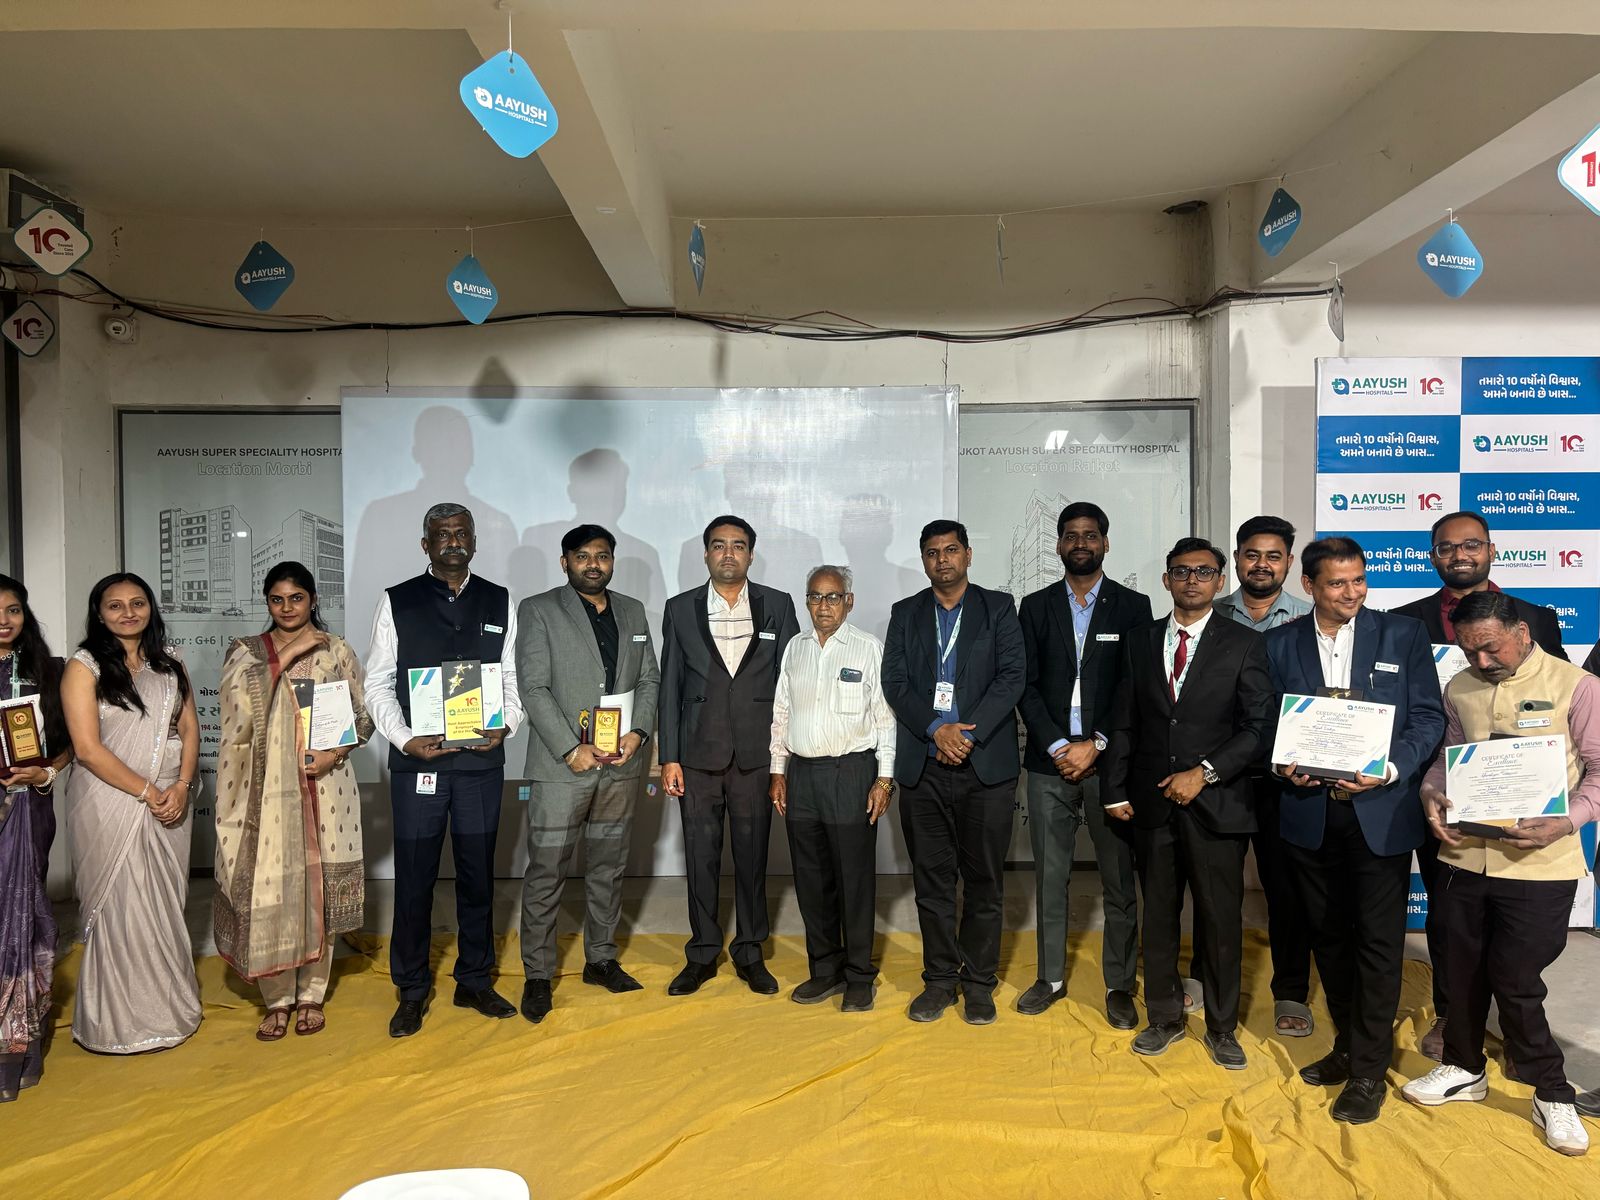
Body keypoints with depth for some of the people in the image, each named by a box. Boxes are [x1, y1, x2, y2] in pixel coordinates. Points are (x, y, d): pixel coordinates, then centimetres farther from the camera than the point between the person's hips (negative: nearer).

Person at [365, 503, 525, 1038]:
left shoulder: (500, 603, 7)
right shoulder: (397, 602, 2)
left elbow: (514, 679, 8)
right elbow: (378, 683, 1)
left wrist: (505, 726, -10)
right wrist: (405, 739, -12)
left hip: (482, 760, 2)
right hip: (417, 759, -1)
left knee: (478, 874, 11)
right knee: (414, 877, 5)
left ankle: (475, 982, 26)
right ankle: (412, 990, 22)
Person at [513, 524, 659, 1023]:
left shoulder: (632, 611, 13)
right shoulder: (538, 610, -2)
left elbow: (650, 679, 12)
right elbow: (533, 688, -9)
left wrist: (638, 732, -5)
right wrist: (571, 749, -15)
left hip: (621, 764, 5)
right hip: (562, 764, -4)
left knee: (609, 868, 13)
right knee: (546, 872, -1)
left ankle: (601, 959, 27)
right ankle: (538, 974, 12)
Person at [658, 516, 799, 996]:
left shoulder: (778, 606, 3)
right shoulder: (681, 609, 5)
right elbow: (670, 687, 4)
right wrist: (668, 757, 0)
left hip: (756, 754, 0)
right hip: (698, 755, 1)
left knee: (753, 856, 8)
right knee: (701, 858, 8)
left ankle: (750, 953, 24)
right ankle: (703, 954, 23)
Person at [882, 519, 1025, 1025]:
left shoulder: (998, 608, 6)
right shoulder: (905, 613, 11)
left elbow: (1012, 675, -5)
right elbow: (895, 681, 1)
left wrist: (969, 733, -14)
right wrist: (937, 729, -13)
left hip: (986, 765, -1)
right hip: (923, 769, 2)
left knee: (984, 880, 5)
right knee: (932, 880, 8)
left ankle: (978, 982, 19)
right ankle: (940, 979, 20)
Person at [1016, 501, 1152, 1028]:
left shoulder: (1133, 606, 3)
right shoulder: (1036, 606, 8)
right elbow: (1027, 685, 3)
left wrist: (1096, 746, -10)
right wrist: (1058, 747, -8)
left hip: (1110, 761, -1)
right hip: (1049, 762, 2)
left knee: (1119, 880, 5)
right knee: (1049, 876, 8)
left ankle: (1119, 985, 19)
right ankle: (1051, 977, 23)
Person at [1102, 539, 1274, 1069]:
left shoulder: (1244, 644, 0)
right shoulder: (1140, 642, 8)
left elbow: (1259, 726, -5)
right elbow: (1124, 722, 9)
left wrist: (1204, 773, -14)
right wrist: (1116, 790, 4)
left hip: (1217, 804, -2)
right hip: (1152, 802, 3)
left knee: (1221, 920, 6)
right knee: (1159, 915, 11)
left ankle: (1222, 1028, 24)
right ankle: (1164, 1018, 27)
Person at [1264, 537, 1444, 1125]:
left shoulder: (1404, 635, -2)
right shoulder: (1280, 644, 3)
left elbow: (1429, 718, -4)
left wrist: (1392, 769, -19)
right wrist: (1282, 765, -13)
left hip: (1381, 812, -2)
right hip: (1310, 812, 3)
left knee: (1378, 941, 3)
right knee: (1329, 936, 15)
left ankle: (1368, 1071, 15)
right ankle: (1347, 1045, 33)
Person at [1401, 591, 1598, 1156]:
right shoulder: (1459, 690, 7)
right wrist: (1432, 796, -4)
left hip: (1538, 864, -4)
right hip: (1467, 853, 5)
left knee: (1515, 981, 1)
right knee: (1463, 970, 14)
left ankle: (1553, 1095, 22)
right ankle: (1463, 1069, 35)